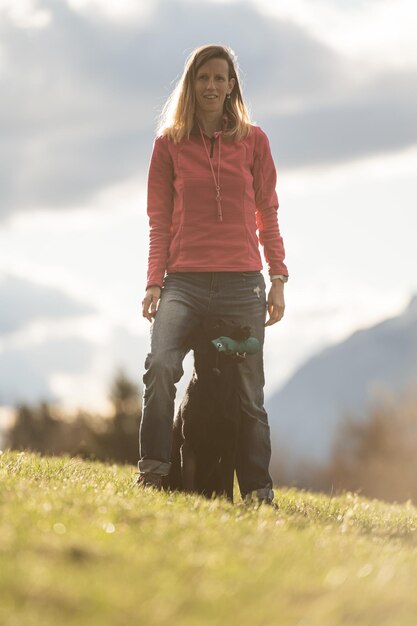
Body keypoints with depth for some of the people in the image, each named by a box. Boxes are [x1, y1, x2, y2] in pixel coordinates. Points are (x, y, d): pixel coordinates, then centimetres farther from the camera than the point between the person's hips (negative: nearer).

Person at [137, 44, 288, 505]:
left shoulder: (253, 140, 10)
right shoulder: (169, 143, 9)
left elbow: (267, 216, 11)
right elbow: (160, 222, 8)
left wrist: (278, 280, 5)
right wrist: (154, 283, -1)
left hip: (242, 285, 1)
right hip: (185, 283, -1)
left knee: (249, 392, 1)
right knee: (160, 365, -25)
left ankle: (258, 490, 8)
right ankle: (153, 471, -16)